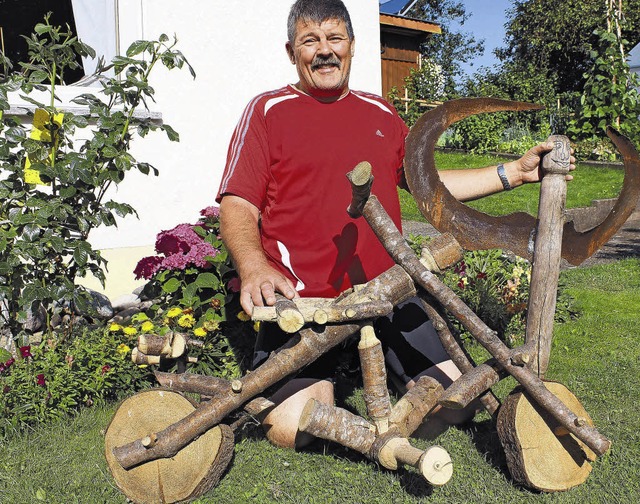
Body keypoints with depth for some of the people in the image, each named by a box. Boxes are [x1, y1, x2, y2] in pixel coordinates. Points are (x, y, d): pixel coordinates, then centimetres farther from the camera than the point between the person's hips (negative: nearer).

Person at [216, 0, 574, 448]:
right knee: (291, 428, -17)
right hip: (300, 297, -4)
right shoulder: (268, 110, 1)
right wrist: (253, 266, -28)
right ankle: (324, 379, 17)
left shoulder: (380, 113, 17)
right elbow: (237, 205, -7)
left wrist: (514, 172, 16)